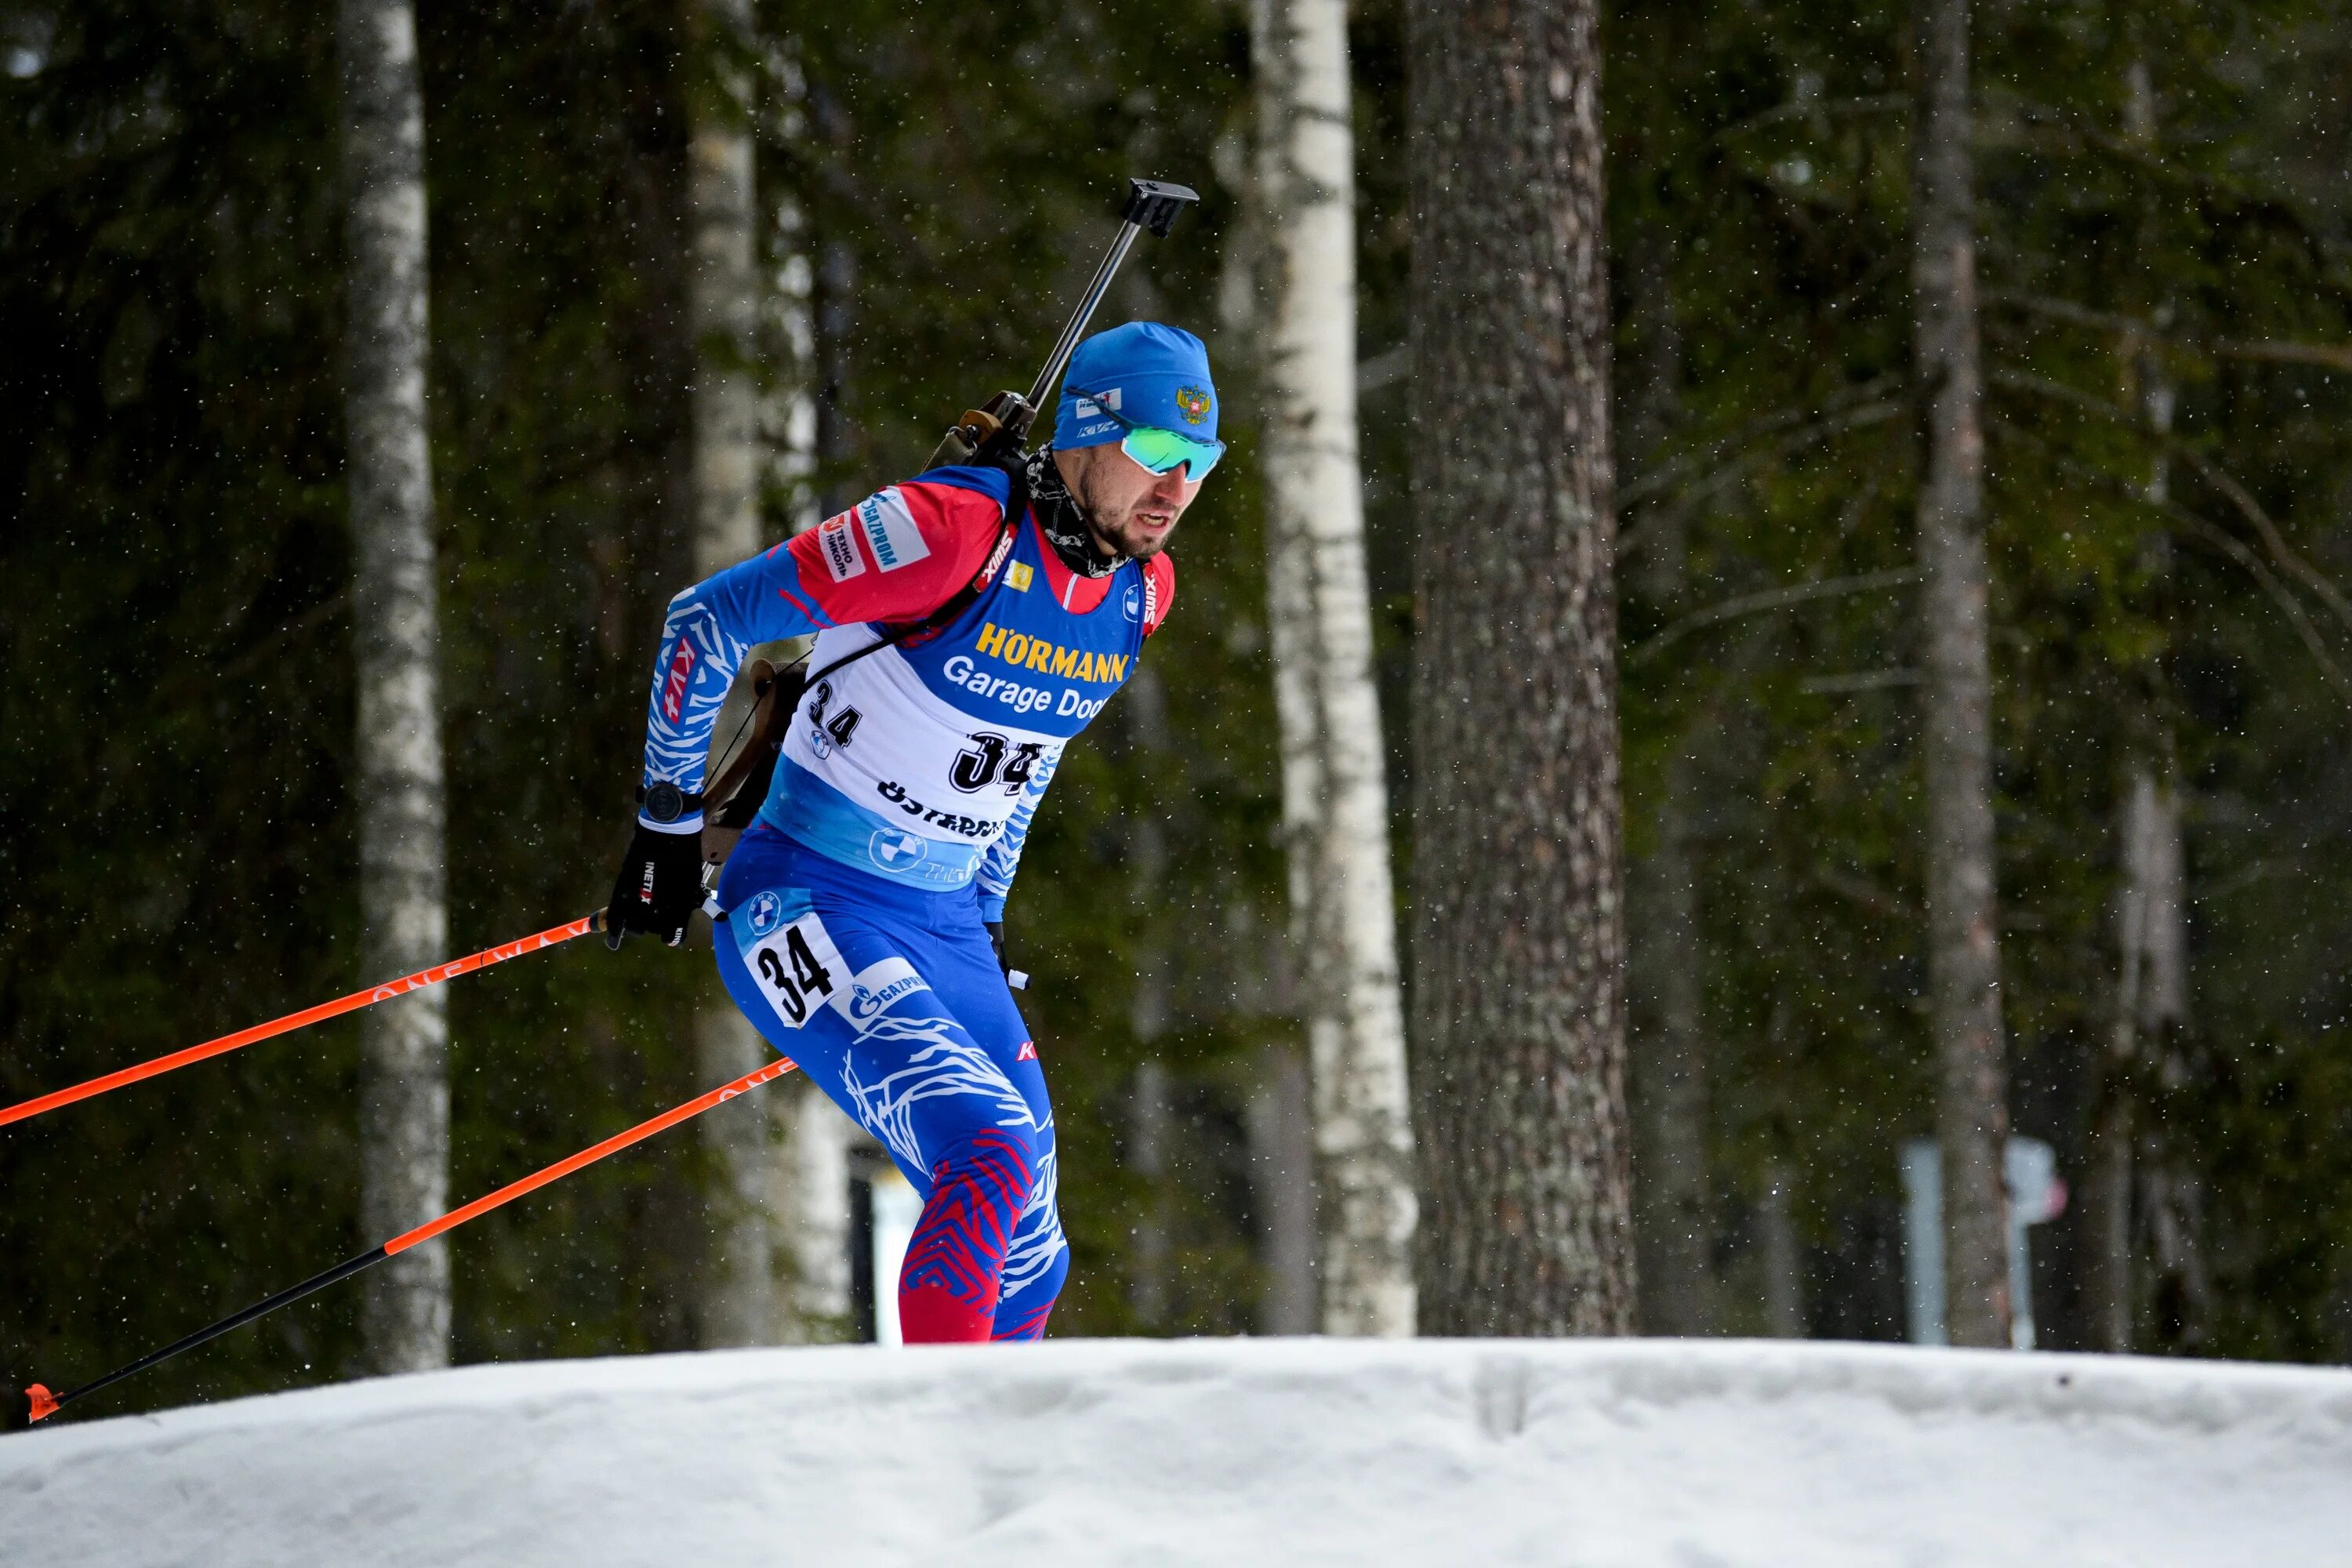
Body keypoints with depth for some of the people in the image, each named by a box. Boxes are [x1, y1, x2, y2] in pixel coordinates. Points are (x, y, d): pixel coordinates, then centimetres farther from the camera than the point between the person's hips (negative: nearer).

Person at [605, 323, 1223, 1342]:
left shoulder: (1140, 593, 3)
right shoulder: (954, 530, -21)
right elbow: (707, 621, -14)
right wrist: (669, 825, -8)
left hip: (946, 924, 8)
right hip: (806, 906, -8)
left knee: (1025, 1262, 7)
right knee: (988, 1155, -27)